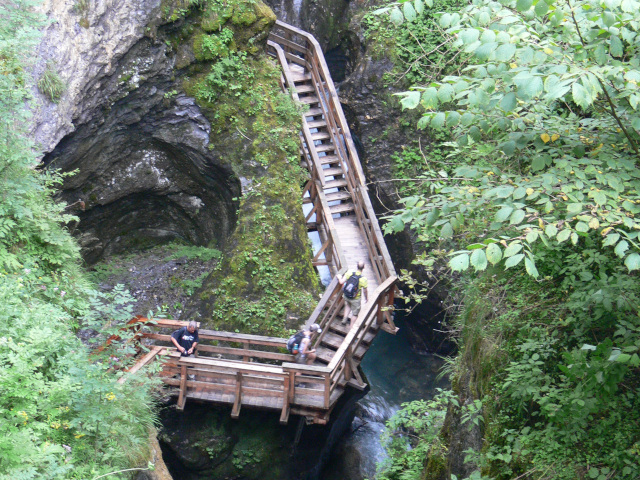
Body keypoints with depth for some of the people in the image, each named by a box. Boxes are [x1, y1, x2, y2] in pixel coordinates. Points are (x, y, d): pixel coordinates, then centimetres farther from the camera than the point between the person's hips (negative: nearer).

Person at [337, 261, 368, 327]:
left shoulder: (349, 273, -19)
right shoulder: (363, 279, -24)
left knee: (348, 306, 36)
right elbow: (365, 291, -12)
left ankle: (345, 318, 23)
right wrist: (366, 299, 7)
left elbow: (341, 282, -15)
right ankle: (351, 327, 27)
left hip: (346, 296, 3)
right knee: (355, 313, 18)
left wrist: (339, 277, 8)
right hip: (356, 299, -3)